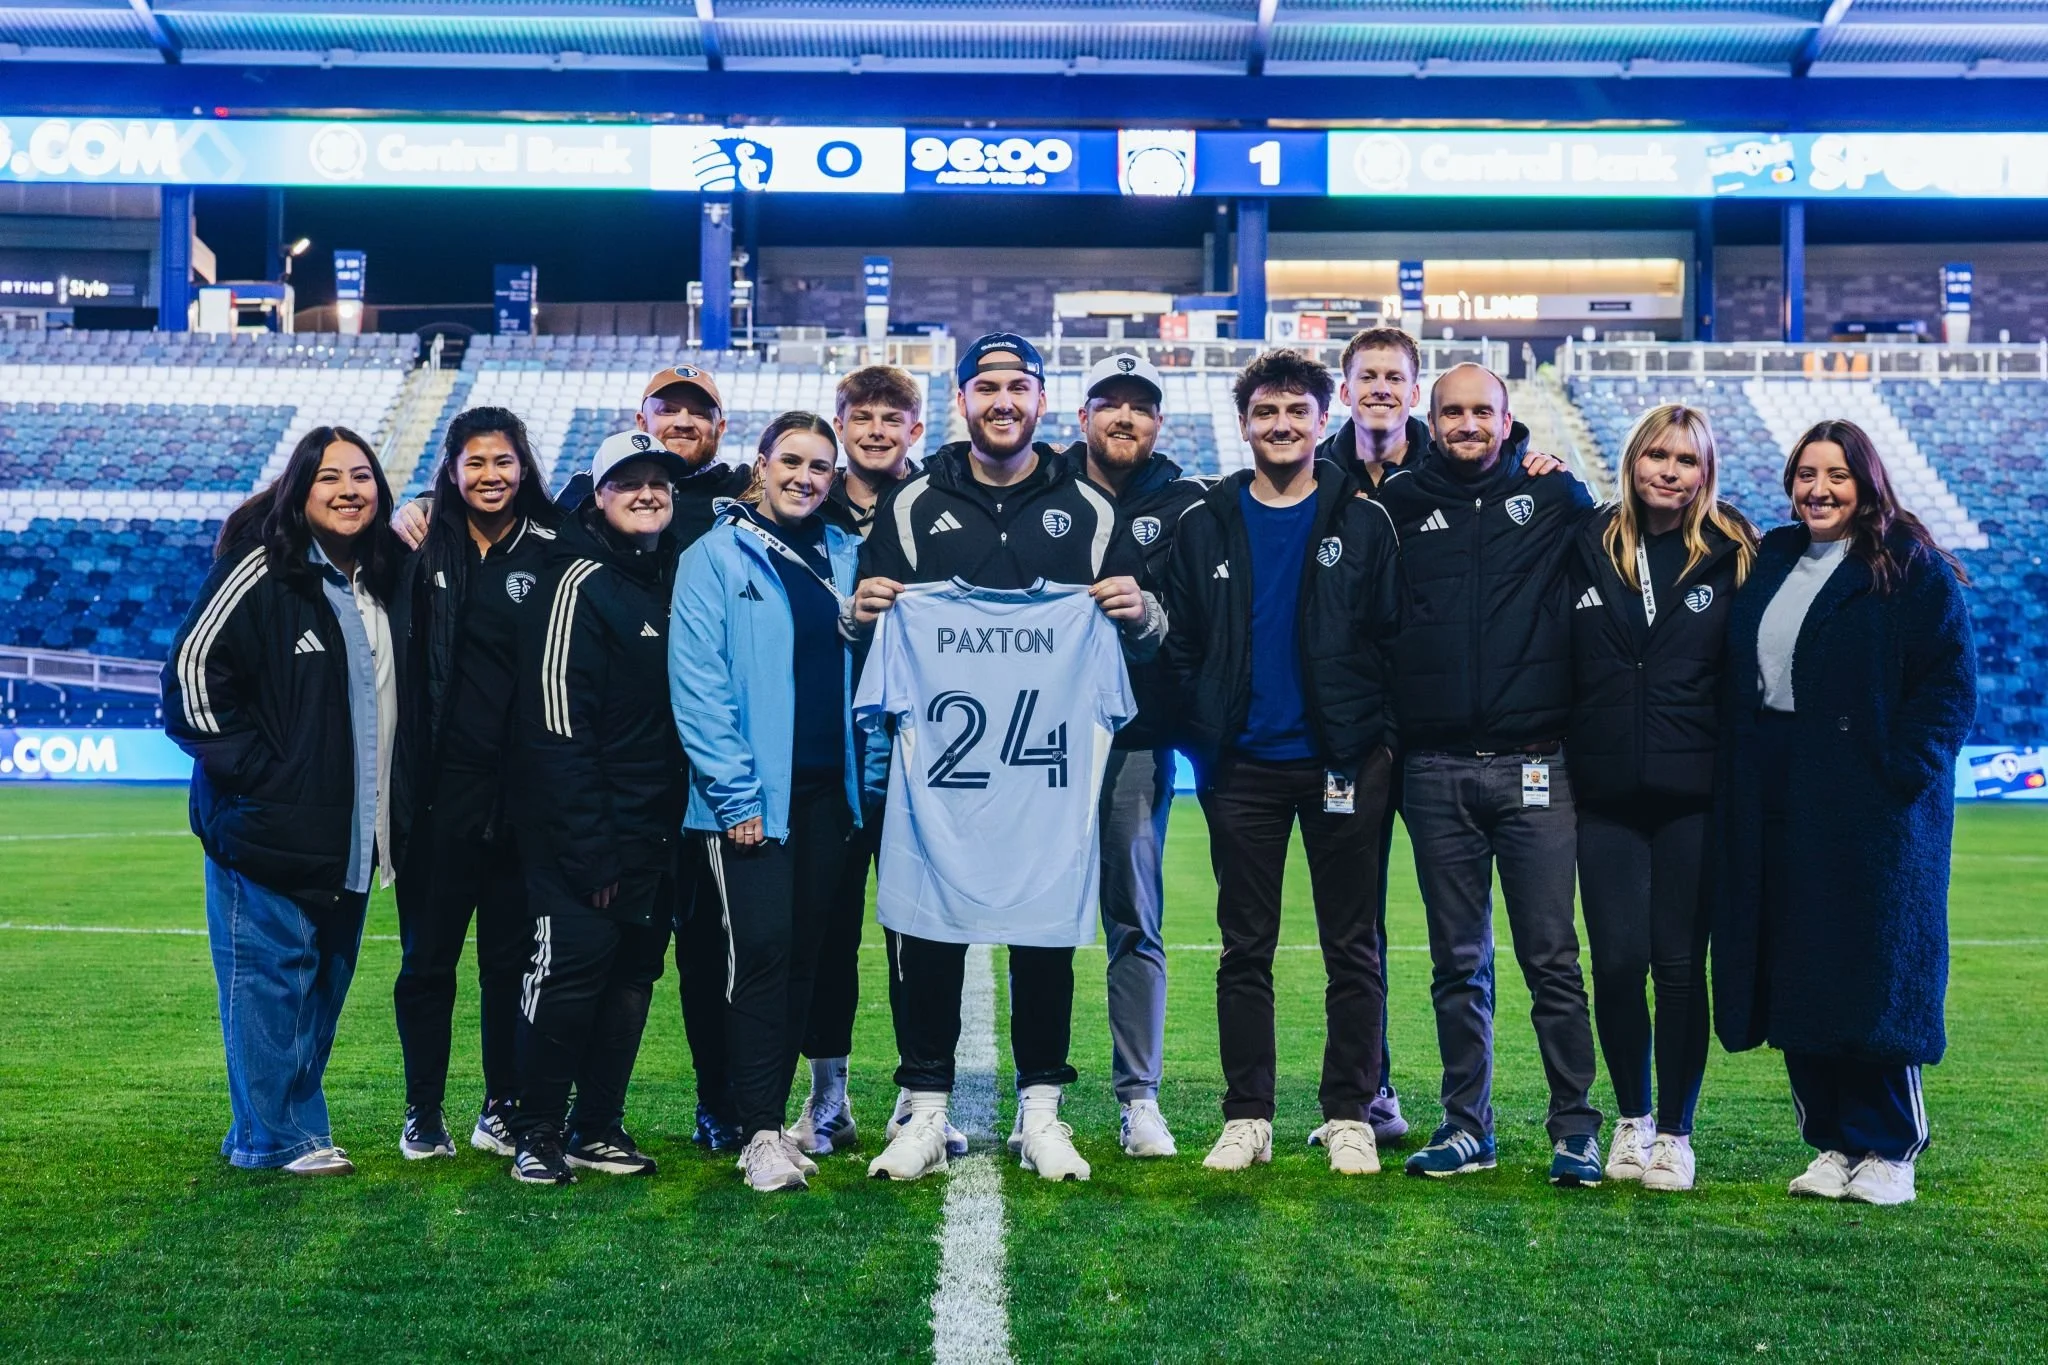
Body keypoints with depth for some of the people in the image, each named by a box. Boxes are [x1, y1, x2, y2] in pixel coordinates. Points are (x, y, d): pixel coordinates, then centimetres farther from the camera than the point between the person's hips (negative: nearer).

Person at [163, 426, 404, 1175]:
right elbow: (193, 666, -13)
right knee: (272, 973, -3)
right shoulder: (263, 568, -10)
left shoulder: (384, 576, 12)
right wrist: (248, 768, -14)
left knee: (326, 977, 13)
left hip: (351, 832, 7)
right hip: (270, 827, -7)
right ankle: (277, 1136, 6)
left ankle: (292, 1121, 24)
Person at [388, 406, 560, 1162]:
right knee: (427, 957, 7)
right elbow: (401, 667, 3)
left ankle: (504, 1110, 22)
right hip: (440, 787, 0)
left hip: (523, 789, 0)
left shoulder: (552, 552, 2)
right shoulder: (423, 552, 4)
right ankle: (423, 1112, 19)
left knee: (513, 958, 9)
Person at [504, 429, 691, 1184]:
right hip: (585, 835, -7)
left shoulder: (677, 577, 11)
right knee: (569, 972, -5)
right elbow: (557, 726, -16)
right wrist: (592, 851, -19)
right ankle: (537, 1134, 8)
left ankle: (599, 1128, 20)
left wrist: (676, 827, 8)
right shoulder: (580, 583, -10)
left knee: (633, 976, 10)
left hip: (657, 832, 7)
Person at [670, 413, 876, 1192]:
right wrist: (736, 794, -14)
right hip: (750, 795, -5)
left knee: (804, 954, 8)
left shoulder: (844, 558, 13)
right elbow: (697, 684, -9)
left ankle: (771, 1116, 18)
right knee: (762, 947, -10)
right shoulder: (717, 557, -3)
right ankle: (760, 1134, -4)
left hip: (825, 790, 5)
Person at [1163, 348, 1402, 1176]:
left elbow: (1395, 637, 1)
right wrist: (1204, 744, -1)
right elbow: (1182, 643, 7)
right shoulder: (1206, 524, 6)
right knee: (1245, 949, 7)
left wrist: (1374, 737, -7)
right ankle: (1246, 1117, 14)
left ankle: (1349, 1116, 14)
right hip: (1244, 767, 1)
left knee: (1352, 948, 5)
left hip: (1341, 763, -1)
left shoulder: (1363, 522, 2)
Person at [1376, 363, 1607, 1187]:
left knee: (1553, 958, -1)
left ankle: (1575, 1128, 8)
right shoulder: (1399, 504, 9)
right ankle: (1466, 1126, 18)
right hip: (1435, 771, 2)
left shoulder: (1552, 497, 6)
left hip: (1534, 767, -2)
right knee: (1458, 962, 9)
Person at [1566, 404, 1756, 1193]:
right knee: (1616, 962, 1)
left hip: (1693, 794, -1)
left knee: (1680, 965, 3)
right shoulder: (1588, 548, 3)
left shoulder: (1731, 556, 1)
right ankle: (1631, 1118, 22)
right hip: (1606, 794, 1)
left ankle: (1674, 1131, 16)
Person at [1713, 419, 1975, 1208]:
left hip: (1872, 810, -6)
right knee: (1794, 978, 6)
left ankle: (1889, 1150, 10)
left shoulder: (1913, 570, -4)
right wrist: (1735, 778, 7)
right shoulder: (1768, 564, 14)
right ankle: (1832, 1143, 17)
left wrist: (1903, 771, -17)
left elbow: (1951, 683, -8)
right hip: (1775, 809, 6)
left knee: (1874, 978, -3)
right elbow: (1736, 682, 18)